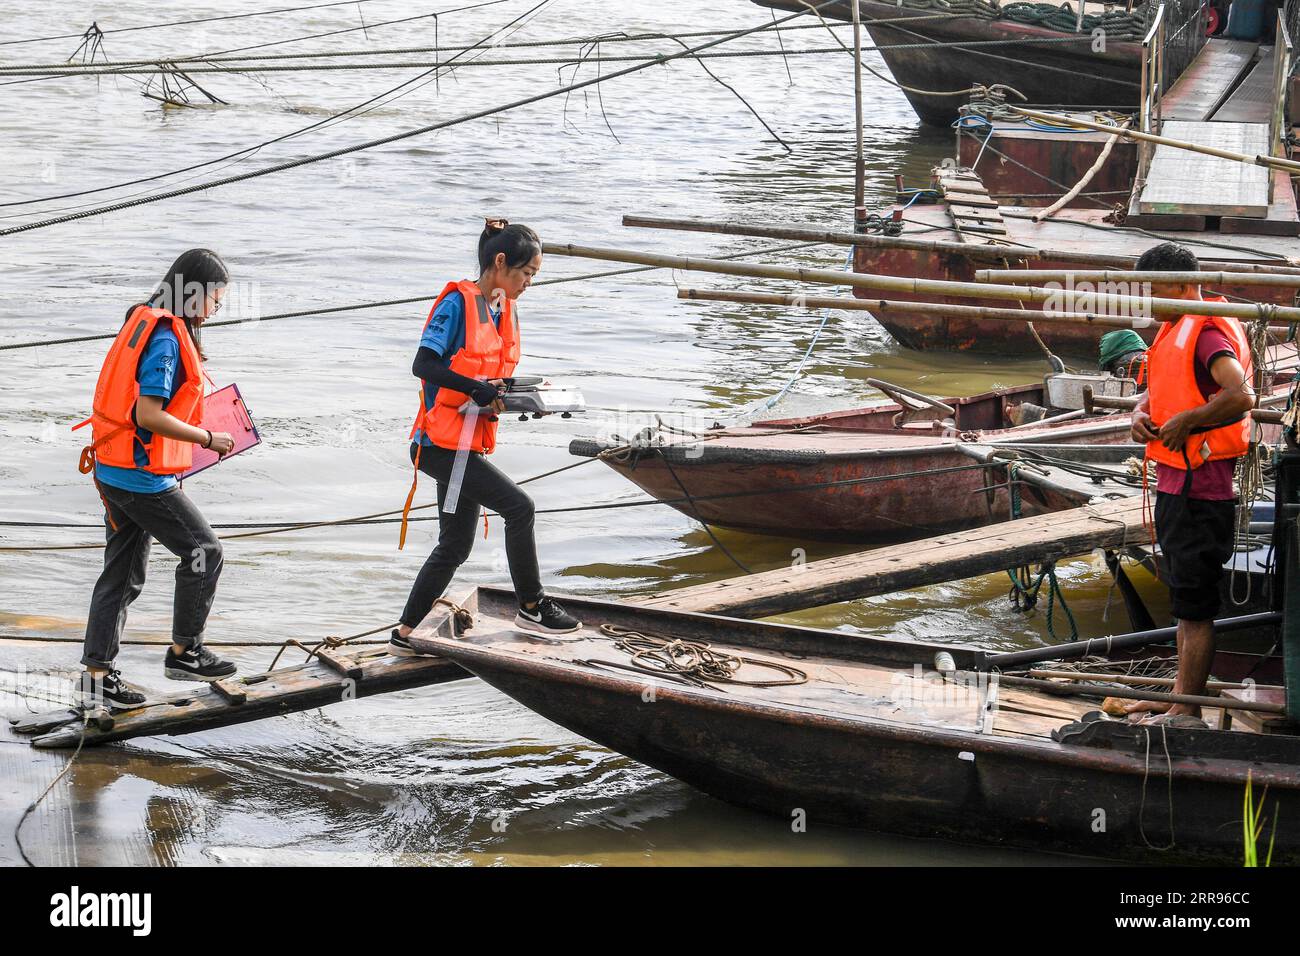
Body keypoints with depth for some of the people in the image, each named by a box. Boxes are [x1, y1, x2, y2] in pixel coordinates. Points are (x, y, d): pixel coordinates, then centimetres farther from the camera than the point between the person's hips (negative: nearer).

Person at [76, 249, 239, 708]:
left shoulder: (144, 324, 12)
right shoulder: (165, 338, -18)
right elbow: (148, 415, -25)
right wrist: (208, 439, -16)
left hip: (114, 470, 10)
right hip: (142, 476, -10)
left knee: (124, 574, 12)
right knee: (203, 551, 2)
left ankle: (97, 676, 14)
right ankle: (184, 652, 11)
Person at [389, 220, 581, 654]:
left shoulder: (504, 311, 14)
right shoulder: (457, 303, -12)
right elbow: (423, 365, -20)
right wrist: (480, 390, -26)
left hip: (468, 445, 9)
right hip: (442, 443, -9)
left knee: (455, 546, 11)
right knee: (519, 507, -14)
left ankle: (406, 635, 18)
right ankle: (532, 608, -1)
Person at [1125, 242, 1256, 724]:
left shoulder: (1207, 331, -15)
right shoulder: (1175, 330, 16)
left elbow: (1241, 396, -28)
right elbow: (1157, 392, 26)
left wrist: (1185, 422, -20)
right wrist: (1141, 412, 3)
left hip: (1199, 488, -10)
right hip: (1174, 484, 10)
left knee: (1195, 603, -6)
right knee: (1185, 598, 17)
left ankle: (1187, 711, -3)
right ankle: (1182, 697, 25)